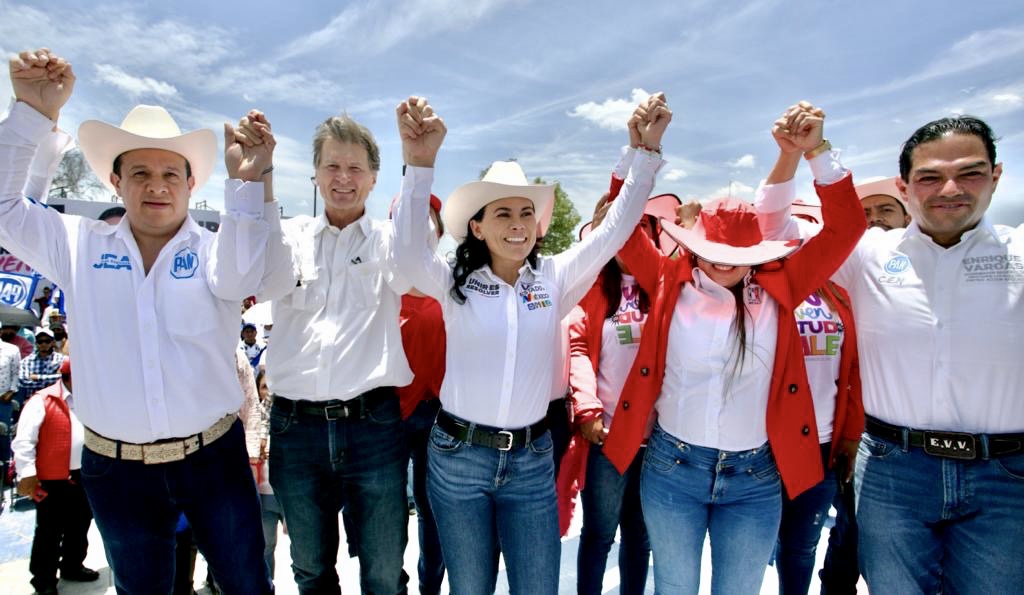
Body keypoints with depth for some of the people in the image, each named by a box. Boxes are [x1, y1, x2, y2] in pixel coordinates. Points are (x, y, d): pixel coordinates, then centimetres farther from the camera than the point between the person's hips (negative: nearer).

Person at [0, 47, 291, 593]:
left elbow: (241, 273, -24)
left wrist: (249, 181, -40)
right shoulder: (79, 245, 5)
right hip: (116, 468, 2)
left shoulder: (215, 247, -4)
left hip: (213, 457, -2)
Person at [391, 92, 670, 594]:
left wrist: (647, 152, -11)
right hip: (456, 457, -1)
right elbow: (409, 253, -22)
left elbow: (615, 230, -4)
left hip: (531, 460, 1)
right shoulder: (455, 284, -4)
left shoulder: (554, 279, 1)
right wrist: (420, 165, -34)